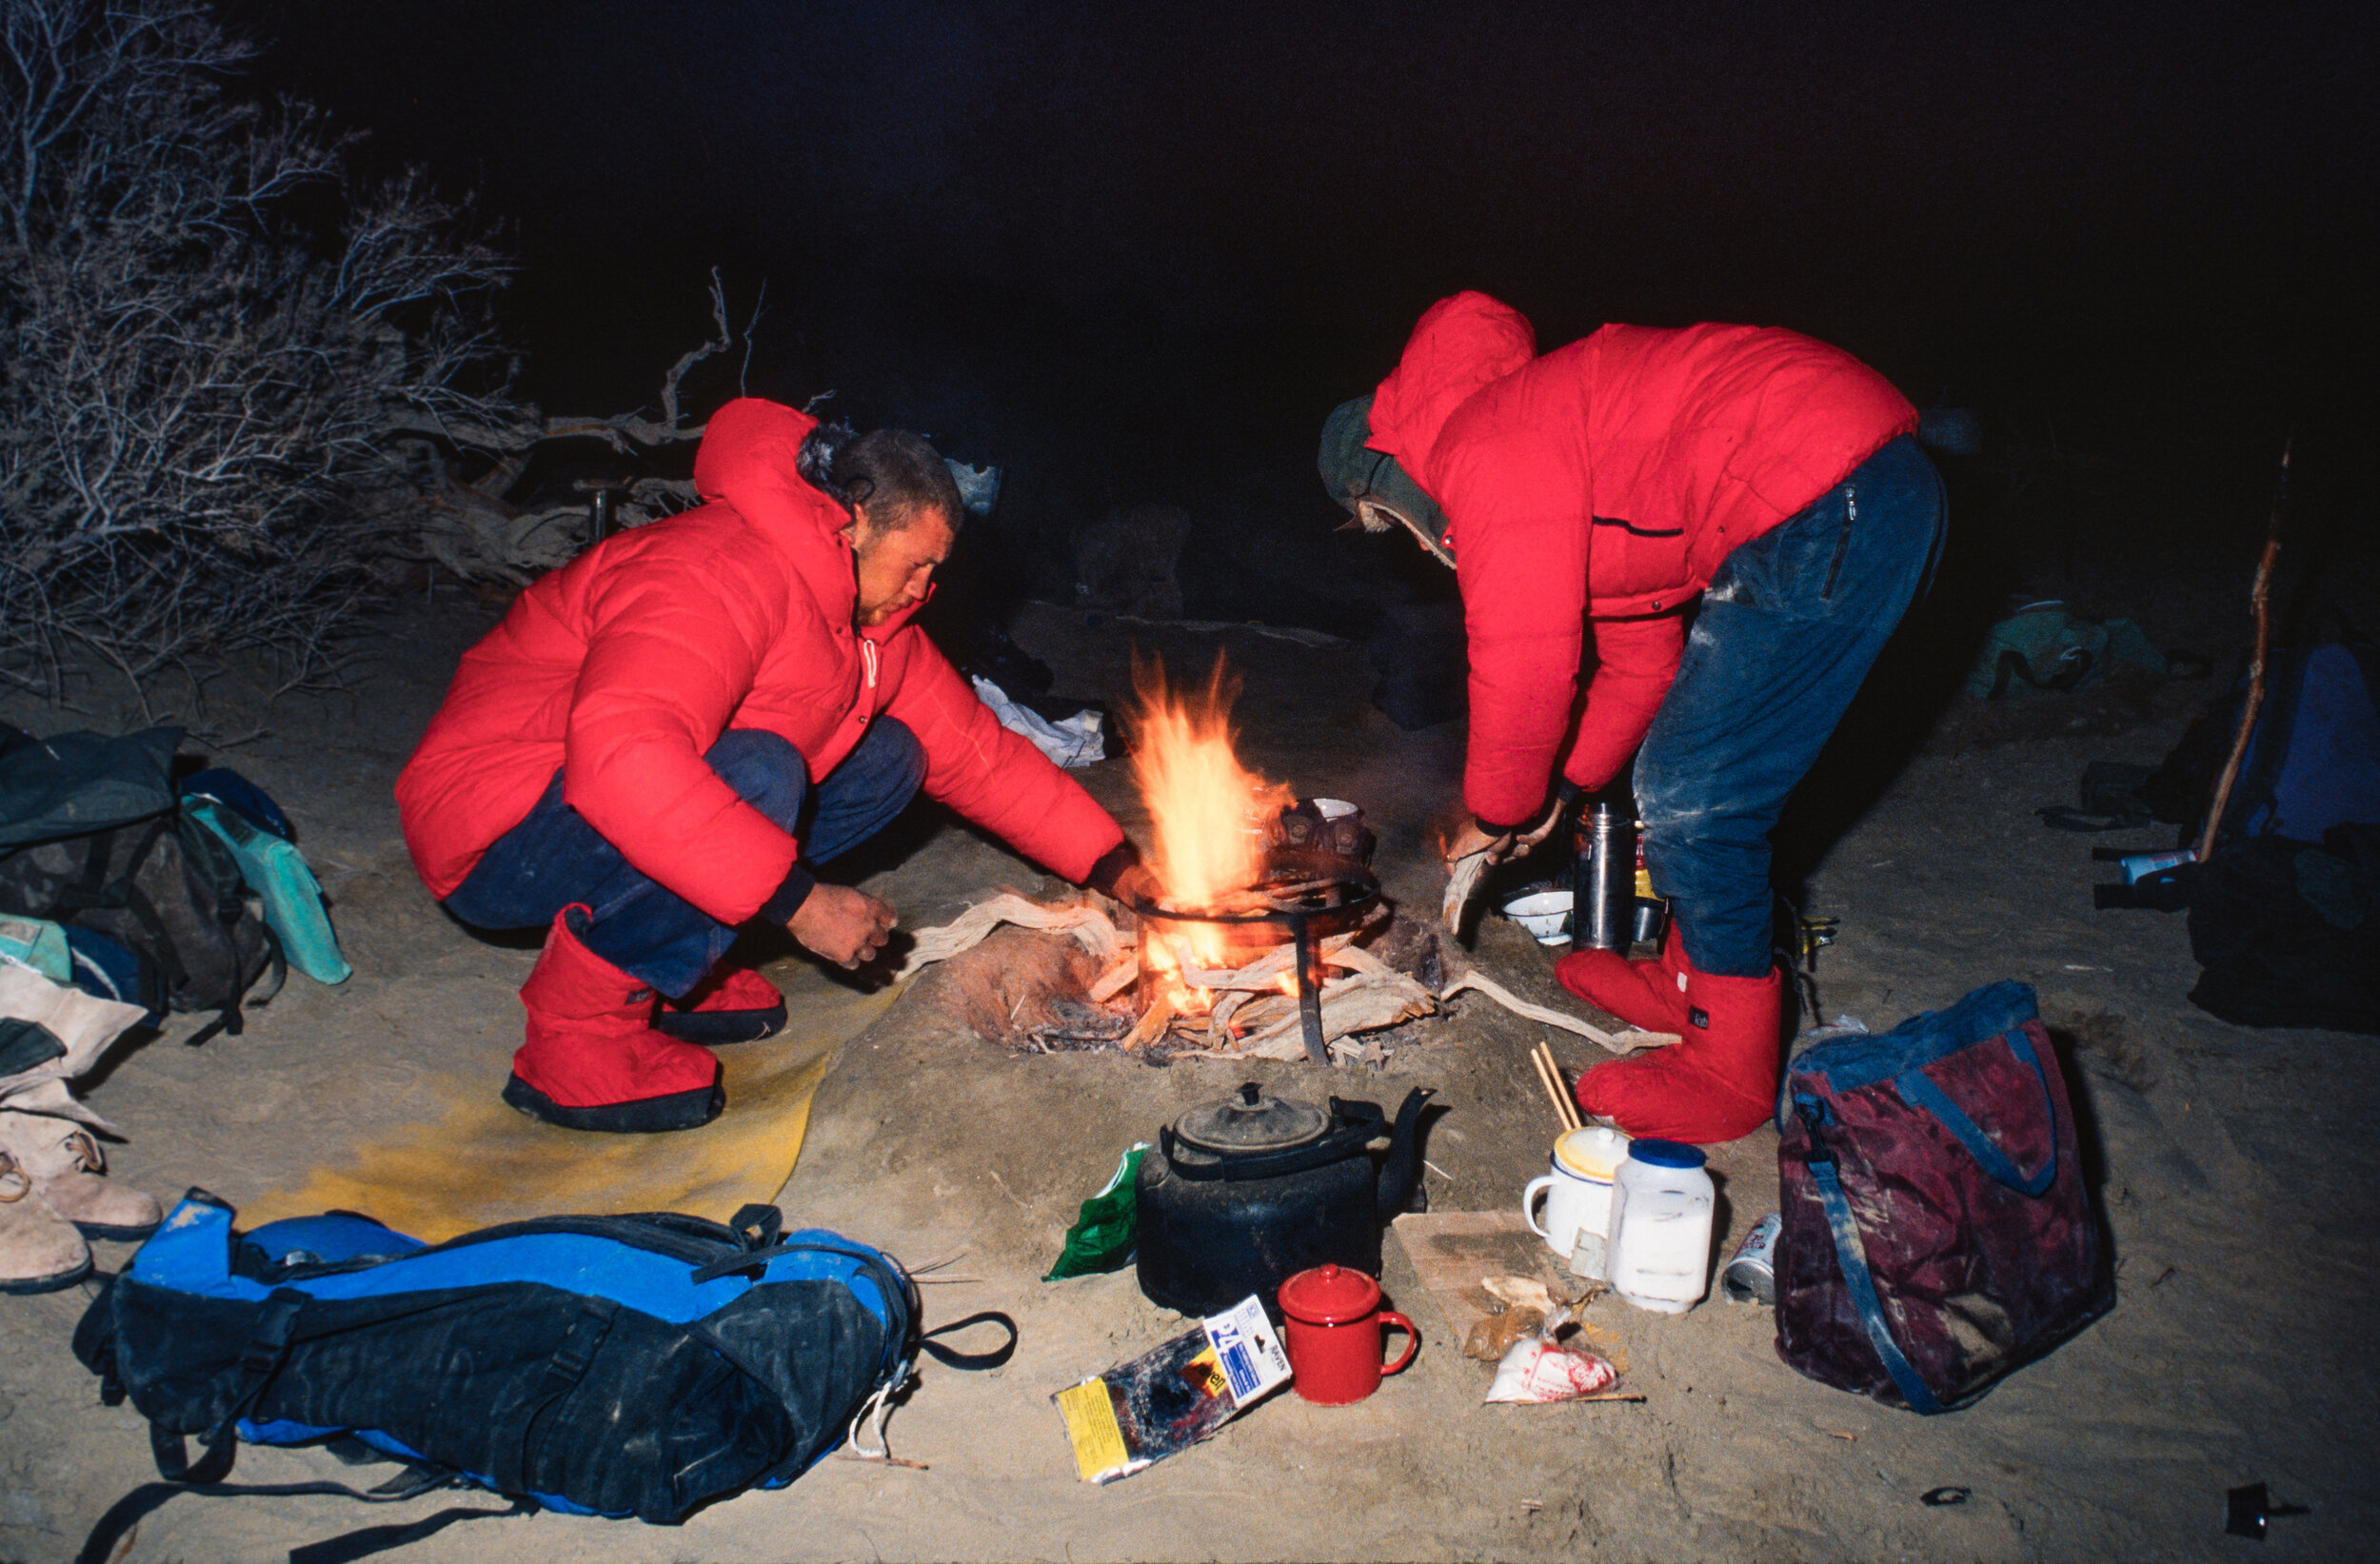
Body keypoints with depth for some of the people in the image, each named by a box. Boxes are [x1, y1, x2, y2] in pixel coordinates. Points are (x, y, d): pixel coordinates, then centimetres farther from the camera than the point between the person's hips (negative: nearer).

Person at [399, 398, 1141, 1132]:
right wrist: (799, 899, -38)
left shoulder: (873, 621, 5)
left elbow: (978, 750, 10)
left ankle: (667, 967, 1)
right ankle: (580, 1033, -18)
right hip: (497, 842, -9)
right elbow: (617, 755, -42)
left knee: (888, 760, 0)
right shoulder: (721, 572, -26)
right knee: (757, 777, -35)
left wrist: (1120, 872, 4)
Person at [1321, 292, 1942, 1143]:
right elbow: (1641, 656, 28)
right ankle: (1690, 984, 36)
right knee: (1685, 784, 19)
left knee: (1691, 804, -5)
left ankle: (1730, 1070, 10)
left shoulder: (1488, 457, -9)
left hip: (1829, 498, -11)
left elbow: (1523, 662, -13)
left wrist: (1497, 813, 3)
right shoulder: (1561, 466, 24)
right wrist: (1559, 788, 25)